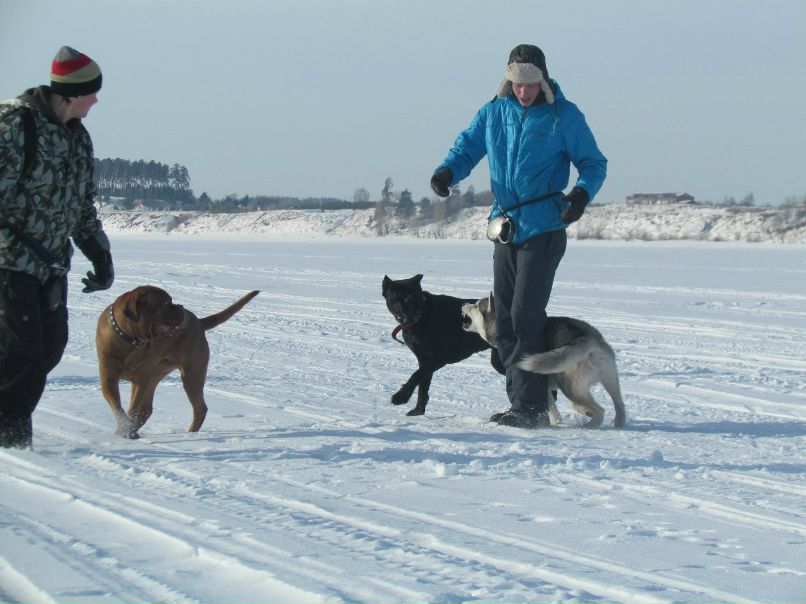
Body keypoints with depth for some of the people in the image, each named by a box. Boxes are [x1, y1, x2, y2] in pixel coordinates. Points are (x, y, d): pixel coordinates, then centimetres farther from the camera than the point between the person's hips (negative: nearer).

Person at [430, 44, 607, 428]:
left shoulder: (564, 116, -3)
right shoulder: (494, 112, 9)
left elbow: (594, 163, 1)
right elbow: (467, 147, 14)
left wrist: (582, 193, -20)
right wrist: (447, 172, -8)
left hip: (544, 230, -6)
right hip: (504, 228, 6)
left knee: (525, 316, -13)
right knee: (504, 319, 7)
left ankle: (531, 407, -10)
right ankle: (521, 401, 15)